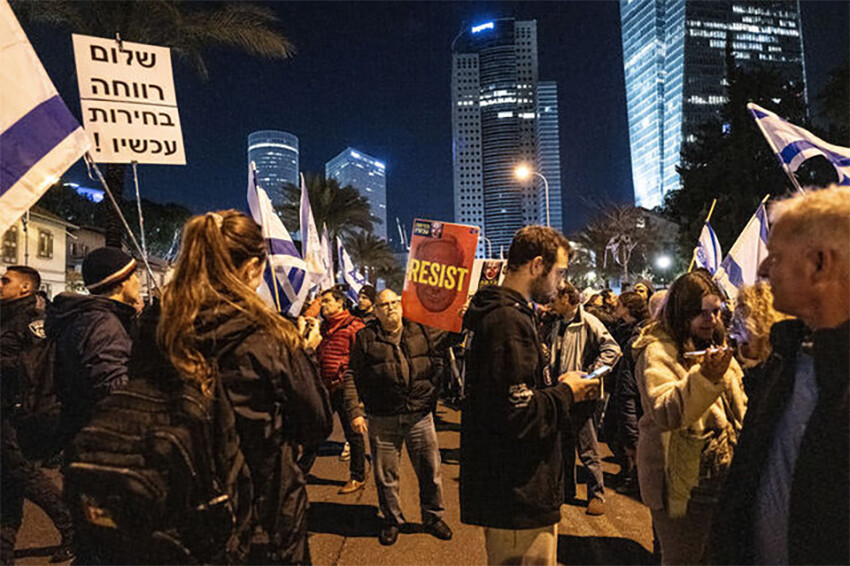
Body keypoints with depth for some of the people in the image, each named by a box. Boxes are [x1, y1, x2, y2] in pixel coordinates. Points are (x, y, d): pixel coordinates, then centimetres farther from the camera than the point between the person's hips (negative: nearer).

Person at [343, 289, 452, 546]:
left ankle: (433, 517, 33)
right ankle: (392, 521, 34)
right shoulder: (366, 338, 0)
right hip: (382, 421, -1)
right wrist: (354, 411, -7)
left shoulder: (421, 331, 5)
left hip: (420, 416, 1)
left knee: (430, 469, 11)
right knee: (386, 474, 12)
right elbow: (352, 376, 0)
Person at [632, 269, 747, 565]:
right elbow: (664, 413, -31)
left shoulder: (715, 347, 10)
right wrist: (705, 376, -41)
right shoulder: (658, 352, -15)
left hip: (722, 476, 7)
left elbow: (738, 407, 24)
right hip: (684, 482, -7)